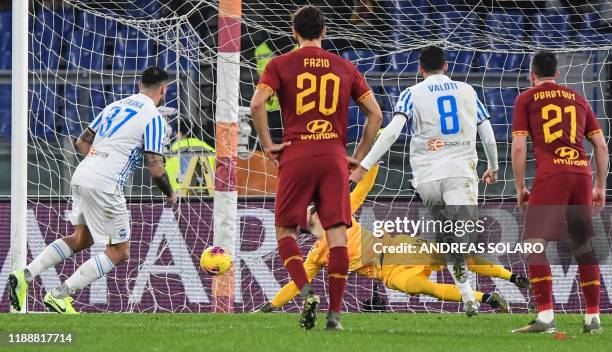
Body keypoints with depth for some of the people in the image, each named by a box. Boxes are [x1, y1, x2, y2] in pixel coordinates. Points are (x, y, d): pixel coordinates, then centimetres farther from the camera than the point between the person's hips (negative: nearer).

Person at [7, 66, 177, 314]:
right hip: (104, 185, -8)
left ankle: (25, 275, 10)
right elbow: (155, 169, -8)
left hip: (81, 176, 8)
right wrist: (170, 195, 10)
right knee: (119, 253, 4)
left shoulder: (116, 106, 18)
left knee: (82, 238, 24)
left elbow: (82, 142, 22)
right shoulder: (153, 118, -5)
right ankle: (59, 296, -3)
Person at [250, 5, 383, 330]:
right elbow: (375, 113, 11)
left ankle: (306, 291, -13)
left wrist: (267, 145, -2)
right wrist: (359, 156, 15)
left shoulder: (280, 65, 4)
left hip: (296, 157, -2)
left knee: (285, 230, 10)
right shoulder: (345, 68, 12)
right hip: (335, 157, 2)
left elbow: (257, 104, -11)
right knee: (337, 232, -1)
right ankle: (334, 312, -6)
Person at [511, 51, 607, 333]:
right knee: (583, 246, 13)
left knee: (534, 244, -5)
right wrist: (600, 187, 23)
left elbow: (519, 146, 1)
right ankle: (593, 317, 13)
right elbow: (601, 145, 17)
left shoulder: (526, 99, 10)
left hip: (551, 175, -5)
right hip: (582, 173, 5)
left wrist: (520, 188, 8)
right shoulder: (578, 99, 21)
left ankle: (545, 316, -17)